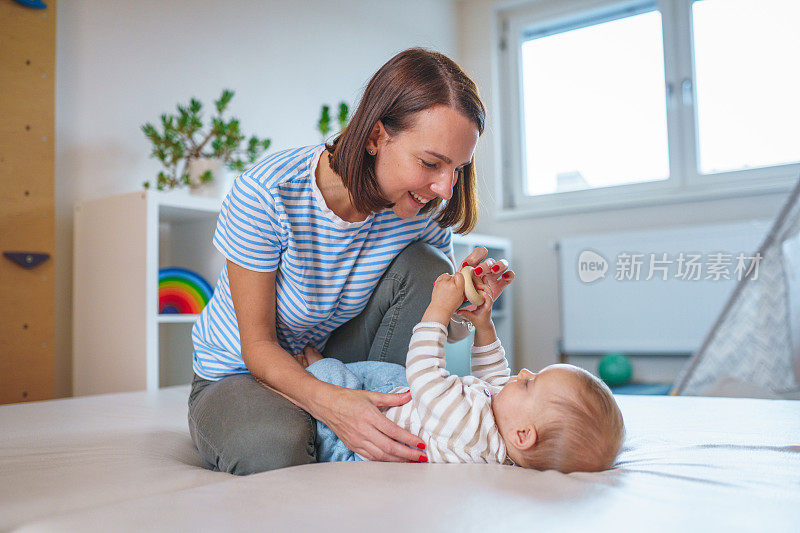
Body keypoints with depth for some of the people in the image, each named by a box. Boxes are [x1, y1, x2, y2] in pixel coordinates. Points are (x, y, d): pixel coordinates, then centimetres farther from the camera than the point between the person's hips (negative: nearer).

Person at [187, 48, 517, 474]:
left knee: (423, 265, -20)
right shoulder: (265, 193, -28)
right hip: (239, 373, -4)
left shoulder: (425, 207, -15)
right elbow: (257, 345, -23)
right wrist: (327, 401, -43)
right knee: (274, 447, -39)